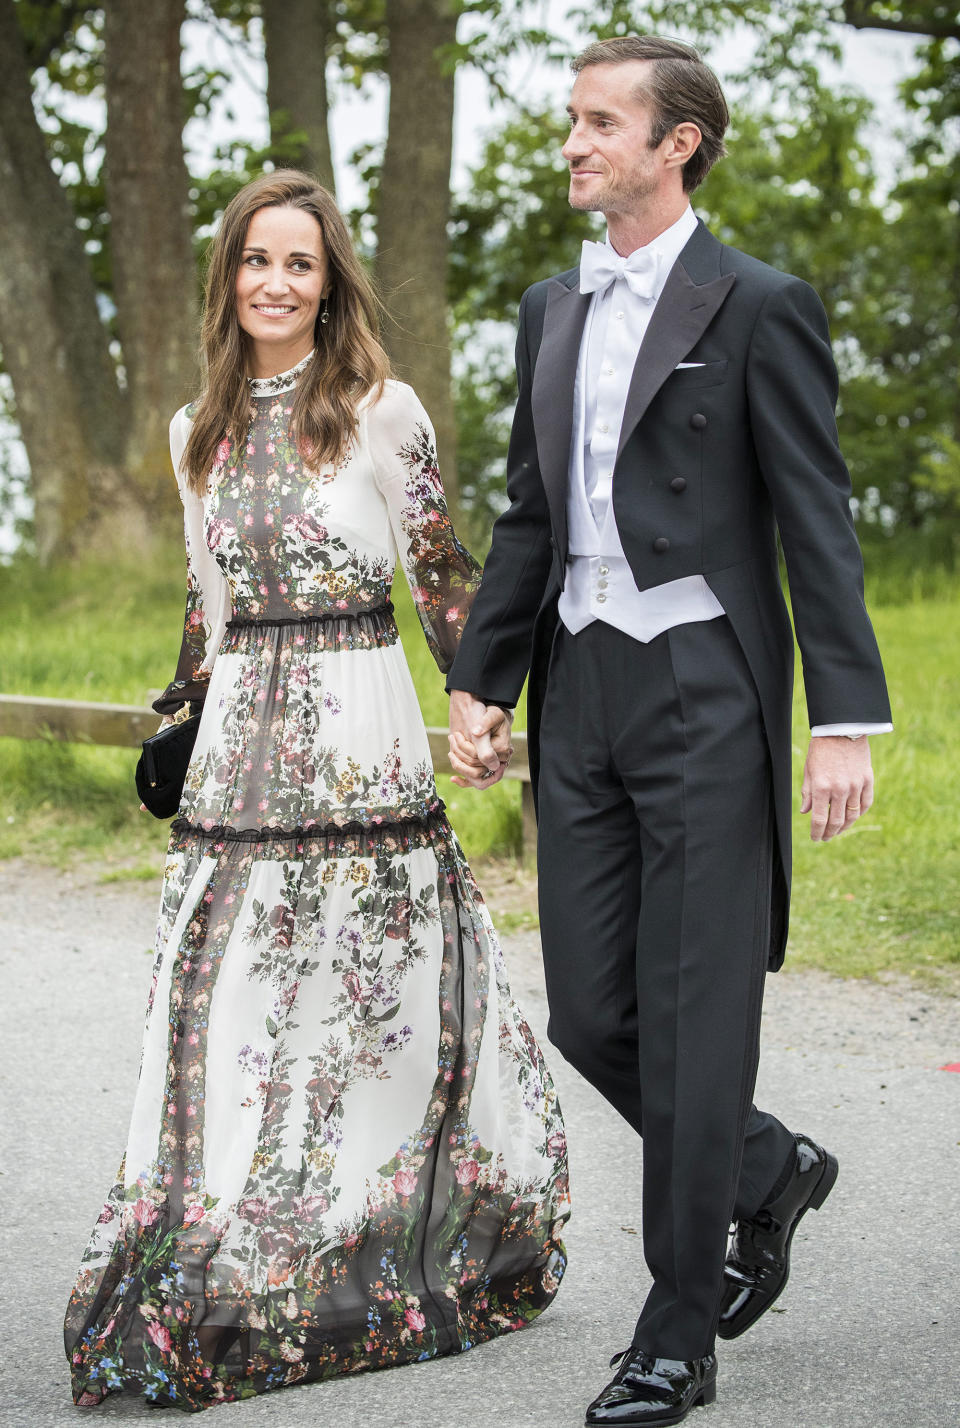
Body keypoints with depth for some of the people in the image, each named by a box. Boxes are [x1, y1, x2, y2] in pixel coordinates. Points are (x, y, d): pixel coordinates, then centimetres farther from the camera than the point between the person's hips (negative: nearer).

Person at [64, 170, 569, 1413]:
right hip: (239, 749, 4)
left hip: (361, 740, -4)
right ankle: (218, 1284, 11)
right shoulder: (198, 431, 12)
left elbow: (441, 574, 1)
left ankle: (383, 1262, 17)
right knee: (229, 1015, 3)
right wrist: (179, 712, 21)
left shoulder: (382, 414, -3)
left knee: (370, 1001, 2)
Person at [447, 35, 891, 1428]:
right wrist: (480, 682, 13)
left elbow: (818, 524, -8)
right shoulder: (551, 310, 14)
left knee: (693, 1021, -2)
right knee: (589, 1016, 7)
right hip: (578, 695, 7)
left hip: (705, 697, -6)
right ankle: (768, 1174, 33)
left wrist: (847, 720, -14)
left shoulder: (758, 308, -5)